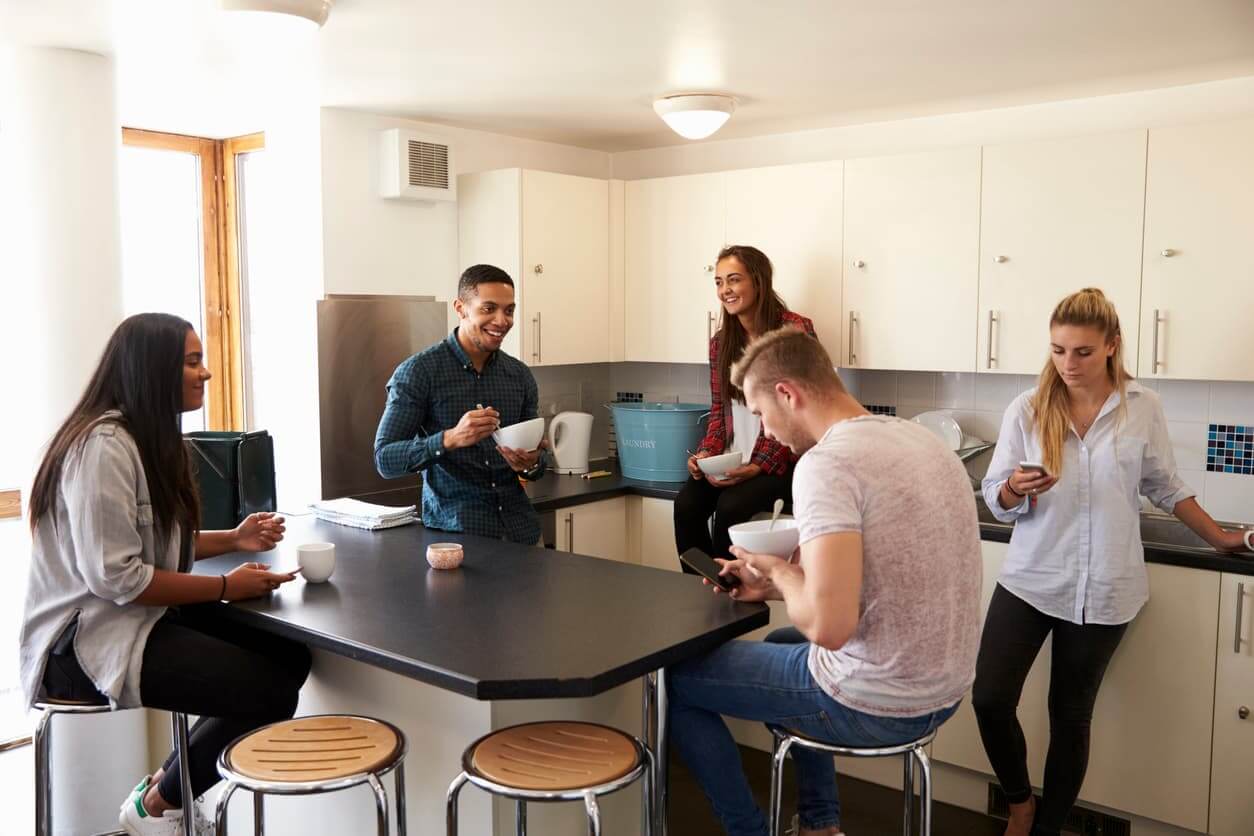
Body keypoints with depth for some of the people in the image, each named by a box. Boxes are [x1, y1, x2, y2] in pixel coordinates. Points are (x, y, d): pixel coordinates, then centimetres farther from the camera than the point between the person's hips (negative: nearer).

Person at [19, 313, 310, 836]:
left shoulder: (150, 437, 12)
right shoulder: (103, 445, -20)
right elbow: (115, 576, -25)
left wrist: (232, 540, 3)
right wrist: (225, 588, -19)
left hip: (140, 618, 10)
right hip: (88, 638, -10)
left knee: (290, 658, -6)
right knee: (268, 693, -20)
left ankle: (167, 786, 10)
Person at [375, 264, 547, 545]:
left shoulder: (520, 376, 5)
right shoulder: (418, 371, -9)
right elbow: (385, 460, -13)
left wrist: (531, 464, -10)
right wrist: (450, 439, -28)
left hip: (520, 530, 5)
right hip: (454, 532, -4)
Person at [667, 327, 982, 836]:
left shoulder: (826, 462, -23)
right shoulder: (921, 440, 5)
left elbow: (829, 626, -31)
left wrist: (780, 572, -11)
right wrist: (776, 585, 8)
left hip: (874, 706, -8)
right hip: (943, 693, 9)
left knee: (675, 680, 9)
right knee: (785, 644, 35)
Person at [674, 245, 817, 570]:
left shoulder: (795, 331, -9)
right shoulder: (721, 342, 11)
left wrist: (759, 466, -18)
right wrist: (707, 453, -5)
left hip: (783, 462, -5)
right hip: (732, 462, 5)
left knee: (731, 506, -29)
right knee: (686, 504, -21)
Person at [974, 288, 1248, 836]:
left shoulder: (1143, 408, -2)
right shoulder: (1026, 410, -5)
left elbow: (1165, 487, 13)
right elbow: (995, 501, -2)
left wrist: (1218, 537, 19)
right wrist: (1016, 489, -23)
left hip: (1104, 590, 0)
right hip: (1030, 580, 0)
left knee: (1071, 715, 9)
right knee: (990, 699, -8)